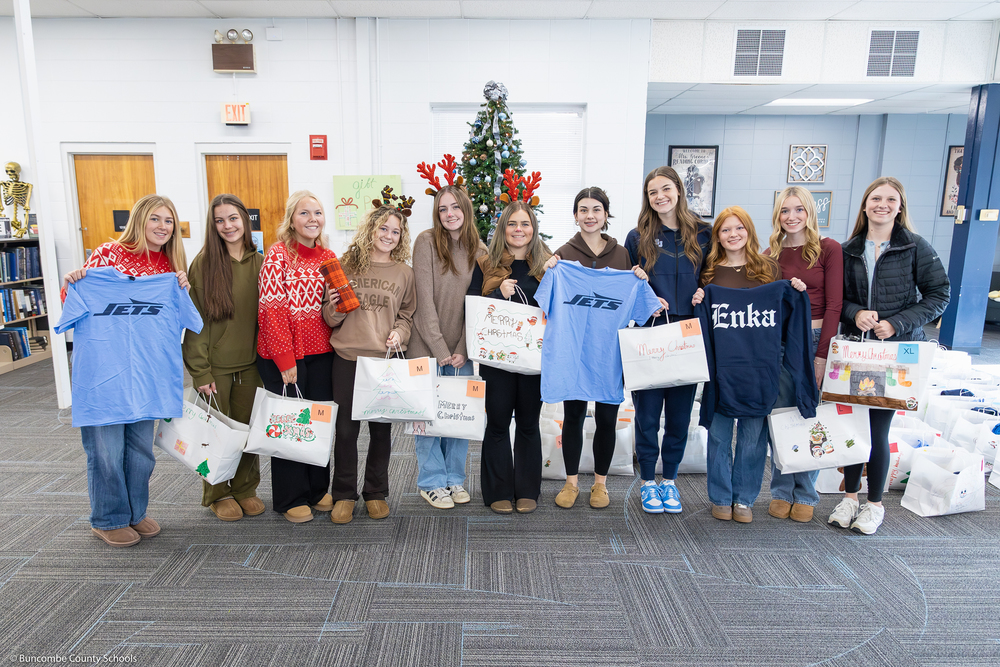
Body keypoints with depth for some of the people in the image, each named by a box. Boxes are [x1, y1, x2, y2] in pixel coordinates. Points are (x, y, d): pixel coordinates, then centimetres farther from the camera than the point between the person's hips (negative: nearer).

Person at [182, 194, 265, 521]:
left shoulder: (259, 263, 4)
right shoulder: (204, 263, -6)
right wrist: (200, 371, -11)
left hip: (250, 365, 3)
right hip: (215, 366, -3)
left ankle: (245, 489, 30)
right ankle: (218, 494, 27)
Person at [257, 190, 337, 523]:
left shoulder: (328, 257, 10)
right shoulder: (278, 255, -7)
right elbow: (271, 310, -12)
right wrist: (286, 360, -15)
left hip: (321, 354, 5)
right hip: (283, 357, -5)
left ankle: (317, 489, 29)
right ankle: (291, 498, 21)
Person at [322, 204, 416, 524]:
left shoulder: (404, 273, 8)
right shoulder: (346, 265, 5)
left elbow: (407, 315, 12)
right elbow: (331, 319, 10)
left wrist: (398, 333, -7)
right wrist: (334, 307, -12)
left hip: (386, 358, 1)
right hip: (347, 357, -1)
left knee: (381, 428, 8)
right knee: (345, 428, 3)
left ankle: (376, 492, 26)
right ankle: (343, 494, 20)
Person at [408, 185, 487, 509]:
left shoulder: (479, 251, 6)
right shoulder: (426, 242, -6)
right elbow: (425, 298, -10)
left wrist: (462, 350, -5)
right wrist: (439, 348, -13)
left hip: (461, 351, 3)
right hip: (427, 346, -3)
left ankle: (454, 478, 24)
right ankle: (432, 482, 18)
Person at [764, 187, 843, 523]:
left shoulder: (829, 249, -1)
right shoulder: (771, 254, 9)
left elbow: (834, 304, -6)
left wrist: (822, 355, -11)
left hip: (816, 340, -2)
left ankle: (805, 495, 20)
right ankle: (781, 492, 21)